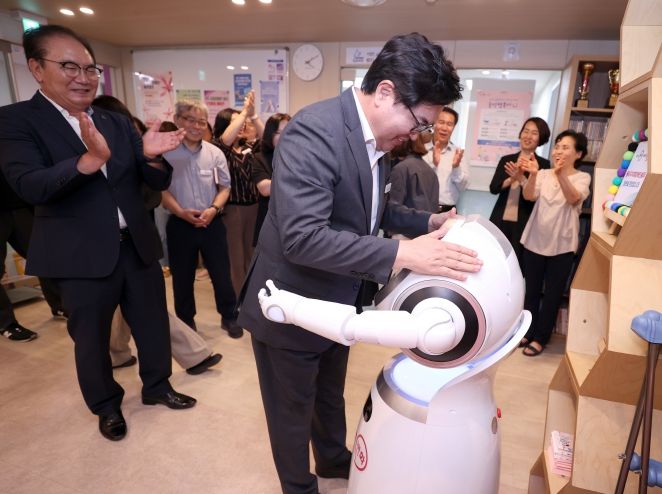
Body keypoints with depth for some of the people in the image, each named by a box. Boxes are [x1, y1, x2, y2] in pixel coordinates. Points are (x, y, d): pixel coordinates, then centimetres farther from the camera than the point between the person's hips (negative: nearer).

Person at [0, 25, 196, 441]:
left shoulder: (119, 123, 5)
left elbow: (158, 182, 2)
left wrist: (151, 156, -21)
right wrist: (90, 159, -38)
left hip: (138, 246, 4)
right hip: (84, 257, -4)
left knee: (154, 325, 17)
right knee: (91, 340, 14)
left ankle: (157, 387, 41)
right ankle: (106, 405, 38)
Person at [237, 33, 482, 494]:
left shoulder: (377, 138, 0)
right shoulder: (314, 130, -27)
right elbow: (302, 236, -36)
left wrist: (429, 222, 0)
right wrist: (402, 255, -38)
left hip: (337, 302, 8)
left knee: (330, 396, 30)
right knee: (292, 410, 18)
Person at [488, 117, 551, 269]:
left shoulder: (543, 164, 1)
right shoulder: (506, 160, 10)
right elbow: (493, 188, 0)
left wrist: (521, 178, -20)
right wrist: (512, 179, -16)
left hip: (523, 223, -3)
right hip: (500, 220, 3)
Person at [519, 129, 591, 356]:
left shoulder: (582, 178, -1)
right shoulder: (544, 174, 5)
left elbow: (574, 198, -23)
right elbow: (528, 196, -13)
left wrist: (561, 174, -40)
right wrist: (532, 175, -33)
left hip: (562, 244, -2)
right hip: (535, 240, 2)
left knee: (553, 294, 5)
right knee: (531, 290, 11)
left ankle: (540, 337, 17)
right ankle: (528, 332, 26)